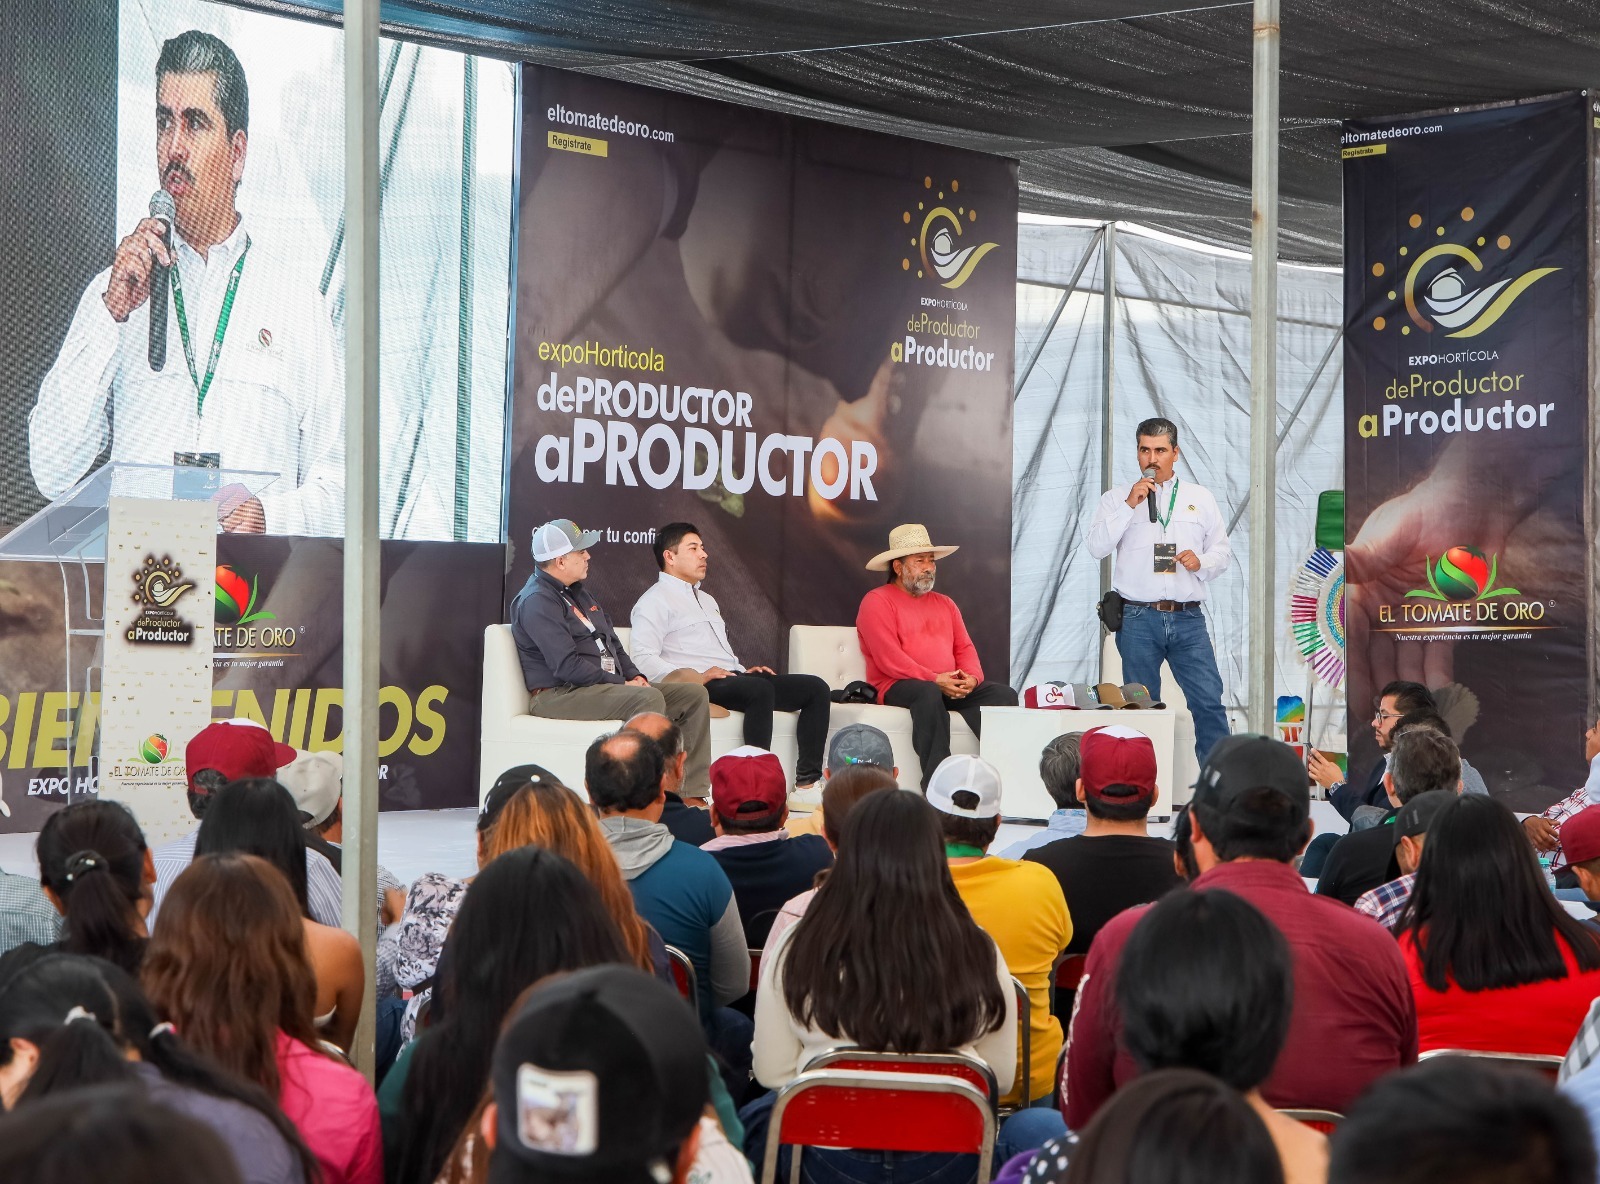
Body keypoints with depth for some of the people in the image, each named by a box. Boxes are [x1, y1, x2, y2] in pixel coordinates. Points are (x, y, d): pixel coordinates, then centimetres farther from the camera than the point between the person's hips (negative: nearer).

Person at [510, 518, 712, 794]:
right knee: (649, 698, -34)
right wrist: (621, 684, -17)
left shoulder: (576, 592, 21)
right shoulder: (537, 601, -12)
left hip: (605, 685, 10)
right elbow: (566, 665, -21)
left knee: (694, 695, -2)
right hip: (560, 695, -10)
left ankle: (692, 793, -10)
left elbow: (612, 643, 25)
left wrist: (634, 675, 5)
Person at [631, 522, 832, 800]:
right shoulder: (655, 601, 2)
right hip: (701, 685, -9)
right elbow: (644, 660, -12)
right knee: (760, 689, -37)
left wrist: (744, 670, 13)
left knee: (815, 688, -6)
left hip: (733, 677, 9)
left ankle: (807, 784, -16)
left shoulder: (706, 599, 33)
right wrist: (698, 678, -21)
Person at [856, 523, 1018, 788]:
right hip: (897, 687, -6)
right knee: (928, 693, -41)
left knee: (1004, 694, -17)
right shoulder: (877, 602, 1)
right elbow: (889, 658, -11)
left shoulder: (945, 604, 26)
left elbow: (964, 648, 18)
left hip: (951, 687, 7)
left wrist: (972, 677, -6)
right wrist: (935, 680, -19)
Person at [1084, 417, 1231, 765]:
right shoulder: (1116, 499, 9)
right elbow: (1096, 546, -5)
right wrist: (1129, 505, -11)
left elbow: (1222, 551, 13)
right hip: (1138, 619, -1)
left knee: (1209, 701, -9)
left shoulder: (1201, 498, 14)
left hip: (1188, 619, 1)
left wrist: (1201, 562, -9)